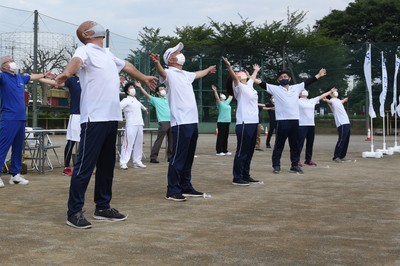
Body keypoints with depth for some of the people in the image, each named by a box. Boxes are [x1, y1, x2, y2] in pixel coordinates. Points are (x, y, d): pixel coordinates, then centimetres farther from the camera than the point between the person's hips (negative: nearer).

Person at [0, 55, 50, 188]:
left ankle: (15, 174, 16)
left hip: (21, 118, 8)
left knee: (18, 148, 10)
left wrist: (44, 75, 52)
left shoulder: (20, 77, 16)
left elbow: (32, 76, 37)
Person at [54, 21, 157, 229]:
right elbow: (76, 60, -27)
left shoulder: (107, 53, 22)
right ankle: (74, 212, -1)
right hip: (94, 118, -8)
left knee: (107, 164, 13)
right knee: (85, 165, -7)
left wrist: (144, 78, 54)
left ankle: (102, 207, 23)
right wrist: (67, 72, -50)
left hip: (112, 117, 8)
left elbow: (127, 66, 40)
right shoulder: (85, 50, -3)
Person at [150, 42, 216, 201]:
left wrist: (209, 69, 61)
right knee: (178, 158, -7)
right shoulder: (170, 73, -5)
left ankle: (186, 187, 21)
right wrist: (156, 63, -51)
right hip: (180, 123, -8)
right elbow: (161, 72, -29)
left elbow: (199, 74, 43)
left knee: (188, 158, 13)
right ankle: (172, 191, -3)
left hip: (193, 121, 9)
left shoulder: (185, 74, 21)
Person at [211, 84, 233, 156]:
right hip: (221, 122, -8)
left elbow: (230, 97, 30)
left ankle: (225, 151, 17)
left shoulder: (226, 102, 17)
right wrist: (215, 91, -33)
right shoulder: (219, 103, -4)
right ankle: (219, 151, -3)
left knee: (225, 137, 11)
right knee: (220, 136, -5)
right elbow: (217, 98, -22)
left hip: (227, 122, 8)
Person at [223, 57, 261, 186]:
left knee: (249, 151, 13)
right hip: (244, 123, -9)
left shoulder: (249, 85, 18)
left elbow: (252, 78, 40)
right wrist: (229, 67, -42)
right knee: (242, 151, -6)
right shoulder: (239, 87, -5)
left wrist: (256, 70, 59)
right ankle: (237, 178, -1)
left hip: (253, 122, 9)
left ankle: (245, 175, 21)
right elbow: (233, 77, -24)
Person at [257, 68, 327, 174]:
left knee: (295, 144, 9)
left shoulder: (296, 87, 14)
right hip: (282, 121, -4)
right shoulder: (275, 89, 3)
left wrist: (318, 75, 25)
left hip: (294, 120, 4)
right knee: (279, 144, 2)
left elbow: (307, 82, 21)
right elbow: (263, 84, -3)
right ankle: (276, 165, 8)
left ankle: (295, 165, 17)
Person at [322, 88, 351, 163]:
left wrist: (346, 99, 67)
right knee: (341, 140, -11)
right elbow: (329, 101, -31)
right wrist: (326, 100, -55)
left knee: (346, 140, 9)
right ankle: (336, 157, -6)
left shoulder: (338, 100, 21)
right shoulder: (332, 101, -6)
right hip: (341, 124, -9)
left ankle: (342, 156, 16)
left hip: (347, 122, 9)